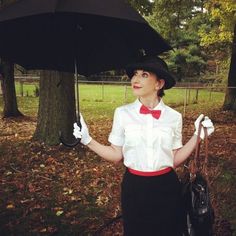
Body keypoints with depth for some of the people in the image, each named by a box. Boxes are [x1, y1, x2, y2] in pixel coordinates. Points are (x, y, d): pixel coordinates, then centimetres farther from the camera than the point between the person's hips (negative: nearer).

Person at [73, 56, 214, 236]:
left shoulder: (174, 117, -6)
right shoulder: (123, 113, -7)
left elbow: (175, 160, 0)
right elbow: (117, 155, -1)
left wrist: (197, 136, -8)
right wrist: (88, 140, -10)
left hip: (166, 188, 1)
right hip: (134, 187, 0)